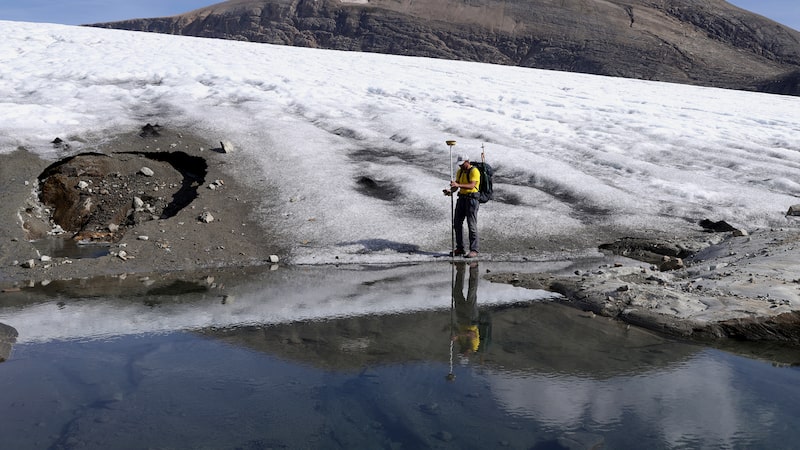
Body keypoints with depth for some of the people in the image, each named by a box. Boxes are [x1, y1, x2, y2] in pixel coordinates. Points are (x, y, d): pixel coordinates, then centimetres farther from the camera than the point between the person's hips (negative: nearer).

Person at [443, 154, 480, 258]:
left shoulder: (474, 171, -13)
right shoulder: (459, 172, 12)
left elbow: (471, 186, -25)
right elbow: (456, 186, 10)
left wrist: (458, 185, -38)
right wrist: (450, 191, -12)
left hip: (472, 198, -8)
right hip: (462, 198, 8)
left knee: (471, 225, -7)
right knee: (457, 223, 6)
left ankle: (474, 250, -2)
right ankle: (460, 248, 15)